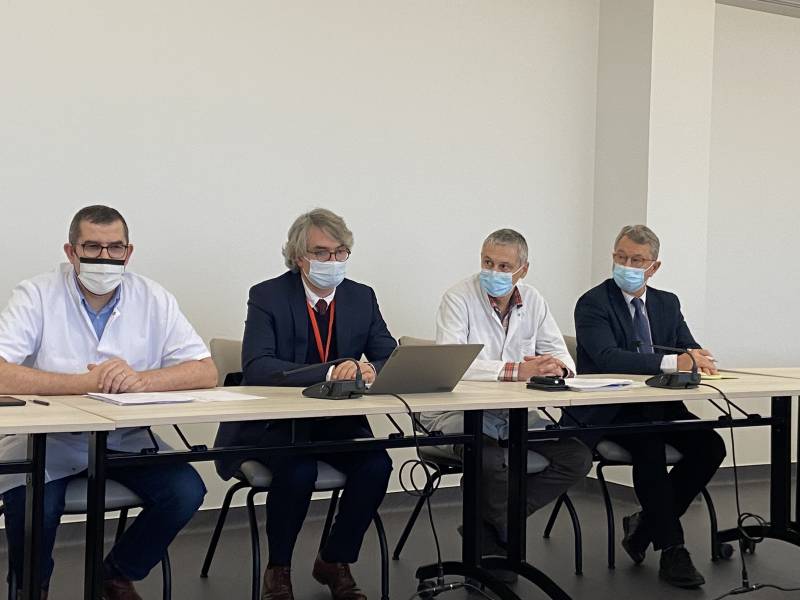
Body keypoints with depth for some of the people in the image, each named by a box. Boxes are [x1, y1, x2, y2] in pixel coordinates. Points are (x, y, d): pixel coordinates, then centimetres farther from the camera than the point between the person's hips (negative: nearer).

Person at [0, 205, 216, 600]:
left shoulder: (153, 300, -1)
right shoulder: (37, 296, -7)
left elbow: (206, 372, -7)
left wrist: (140, 380, -25)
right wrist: (86, 382, -26)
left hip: (125, 441, 3)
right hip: (47, 441, -2)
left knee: (187, 492, -18)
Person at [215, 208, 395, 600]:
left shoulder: (362, 297, 5)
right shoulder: (267, 296, -8)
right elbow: (256, 367, -22)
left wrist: (370, 370, -25)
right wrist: (329, 372, -33)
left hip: (339, 421, 4)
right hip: (275, 420, -4)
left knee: (377, 465, -23)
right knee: (298, 470, -32)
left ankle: (335, 561, 2)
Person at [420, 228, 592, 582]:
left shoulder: (533, 302, 7)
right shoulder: (459, 298, -10)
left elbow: (561, 356, 6)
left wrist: (557, 366, -21)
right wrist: (516, 371, -30)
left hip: (516, 415, 6)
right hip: (460, 414, -6)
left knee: (577, 459, -10)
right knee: (491, 461, -35)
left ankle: (487, 525, -2)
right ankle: (507, 544, -3)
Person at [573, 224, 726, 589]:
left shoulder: (668, 303, 13)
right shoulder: (593, 304, -7)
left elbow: (690, 350, 6)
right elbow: (607, 357, -24)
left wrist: (695, 357, -21)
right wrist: (673, 362, -33)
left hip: (658, 406, 6)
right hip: (609, 411, -6)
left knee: (711, 446, -17)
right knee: (649, 445, -34)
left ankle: (644, 525, 0)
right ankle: (671, 551, -23)